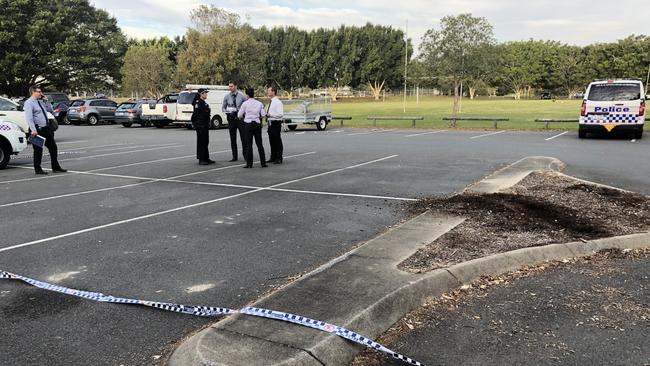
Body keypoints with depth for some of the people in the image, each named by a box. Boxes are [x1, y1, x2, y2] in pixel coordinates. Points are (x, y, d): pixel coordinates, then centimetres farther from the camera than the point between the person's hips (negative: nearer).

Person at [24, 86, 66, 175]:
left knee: (53, 147, 10)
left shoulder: (41, 102, 14)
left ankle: (56, 167, 19)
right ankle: (38, 169, 11)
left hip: (45, 128, 8)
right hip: (37, 130, -8)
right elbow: (29, 118, -19)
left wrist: (46, 100, 10)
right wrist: (33, 130, -27)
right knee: (38, 150, 0)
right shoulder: (29, 103, -10)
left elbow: (50, 108, 27)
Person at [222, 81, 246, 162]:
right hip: (231, 119, 2)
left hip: (240, 118, -2)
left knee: (243, 138, -2)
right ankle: (234, 157, 14)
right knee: (233, 139, 6)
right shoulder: (227, 97, 4)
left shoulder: (241, 96, -2)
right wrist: (229, 112, -9)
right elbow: (223, 108, 10)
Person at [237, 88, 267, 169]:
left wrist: (243, 118, 21)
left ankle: (249, 164, 2)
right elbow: (263, 115, 5)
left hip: (248, 124, -3)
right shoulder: (259, 103, 3)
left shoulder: (245, 103, -5)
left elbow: (239, 115, -1)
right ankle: (263, 163, 7)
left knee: (248, 144, 2)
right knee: (259, 144, 7)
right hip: (257, 124, 3)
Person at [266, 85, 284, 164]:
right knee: (272, 141, 15)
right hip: (270, 123, 9)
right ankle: (273, 158, 24)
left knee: (277, 141, -1)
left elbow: (280, 114, -20)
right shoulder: (270, 102, 14)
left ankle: (279, 159, 6)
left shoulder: (277, 102, -13)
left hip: (276, 123, -9)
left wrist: (270, 114, -23)